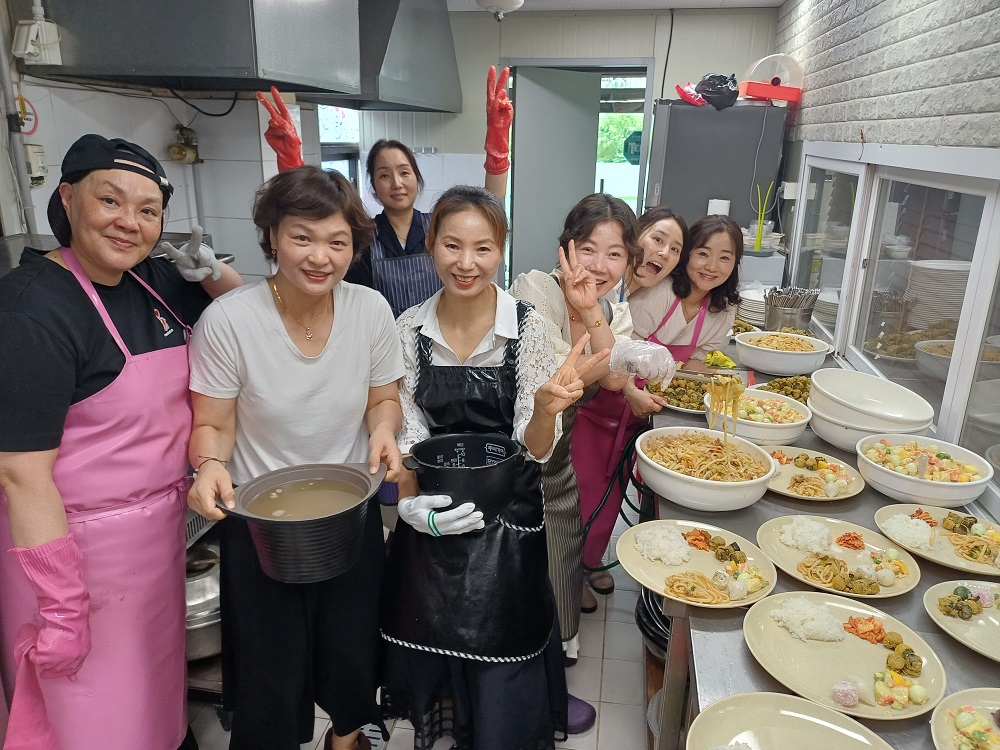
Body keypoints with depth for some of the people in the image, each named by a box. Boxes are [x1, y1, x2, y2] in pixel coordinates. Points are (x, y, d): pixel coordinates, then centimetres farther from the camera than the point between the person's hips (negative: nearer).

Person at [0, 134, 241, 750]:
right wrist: (63, 609, -19)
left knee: (157, 676, 26)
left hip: (162, 526, 7)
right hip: (75, 542, -6)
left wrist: (211, 271, -6)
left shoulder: (152, 279, -1)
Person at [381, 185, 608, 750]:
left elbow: (534, 449, -13)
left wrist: (546, 408, -35)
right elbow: (409, 433, 1)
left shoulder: (528, 328, -12)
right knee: (435, 649, 19)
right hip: (433, 515, 3)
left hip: (508, 516, -2)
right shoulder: (410, 329, -5)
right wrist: (410, 502, -15)